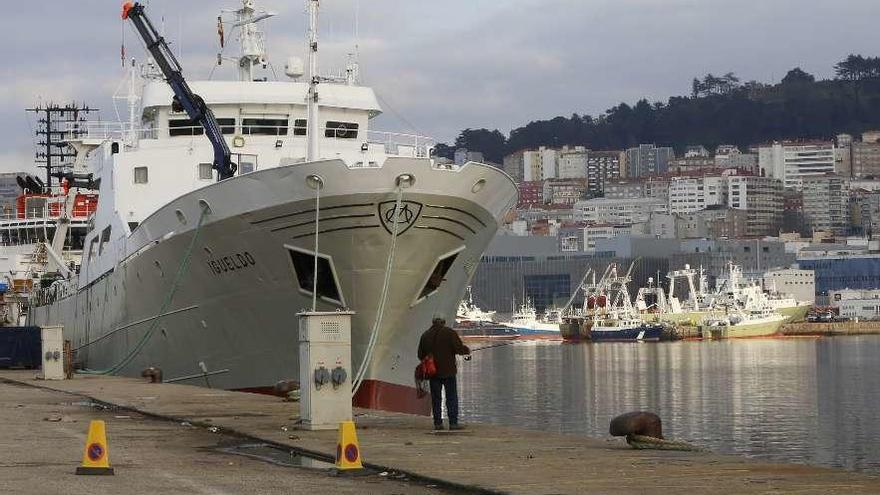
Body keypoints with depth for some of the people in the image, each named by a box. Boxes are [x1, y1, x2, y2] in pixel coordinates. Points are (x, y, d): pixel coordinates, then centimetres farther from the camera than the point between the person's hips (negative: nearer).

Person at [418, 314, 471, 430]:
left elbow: (421, 355, 10)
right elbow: (459, 348, -14)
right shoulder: (449, 332, -7)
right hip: (448, 371, -3)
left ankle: (438, 423, 7)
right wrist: (467, 350, 6)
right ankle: (453, 423, -3)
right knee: (452, 397, 1)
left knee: (436, 398, 9)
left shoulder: (425, 335, 6)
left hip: (433, 372, 3)